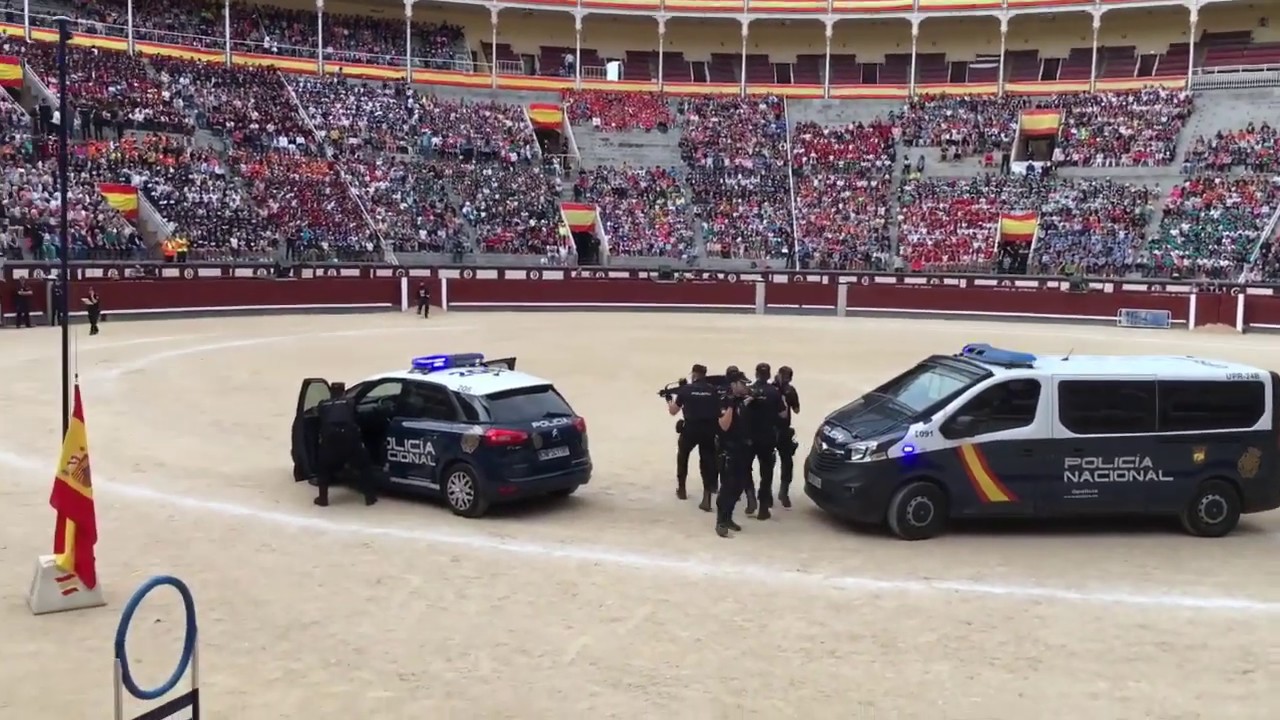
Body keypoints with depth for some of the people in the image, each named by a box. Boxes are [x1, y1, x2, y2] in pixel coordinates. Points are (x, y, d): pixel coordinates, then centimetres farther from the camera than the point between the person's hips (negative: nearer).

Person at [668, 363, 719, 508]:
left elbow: (673, 411, 8)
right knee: (707, 461, 6)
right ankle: (706, 499, -5)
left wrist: (669, 400, 28)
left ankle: (681, 489, 32)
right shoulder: (713, 390, 5)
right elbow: (719, 411, 11)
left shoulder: (685, 389, 0)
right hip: (709, 430, 1)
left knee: (682, 456, 25)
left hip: (690, 429, -1)